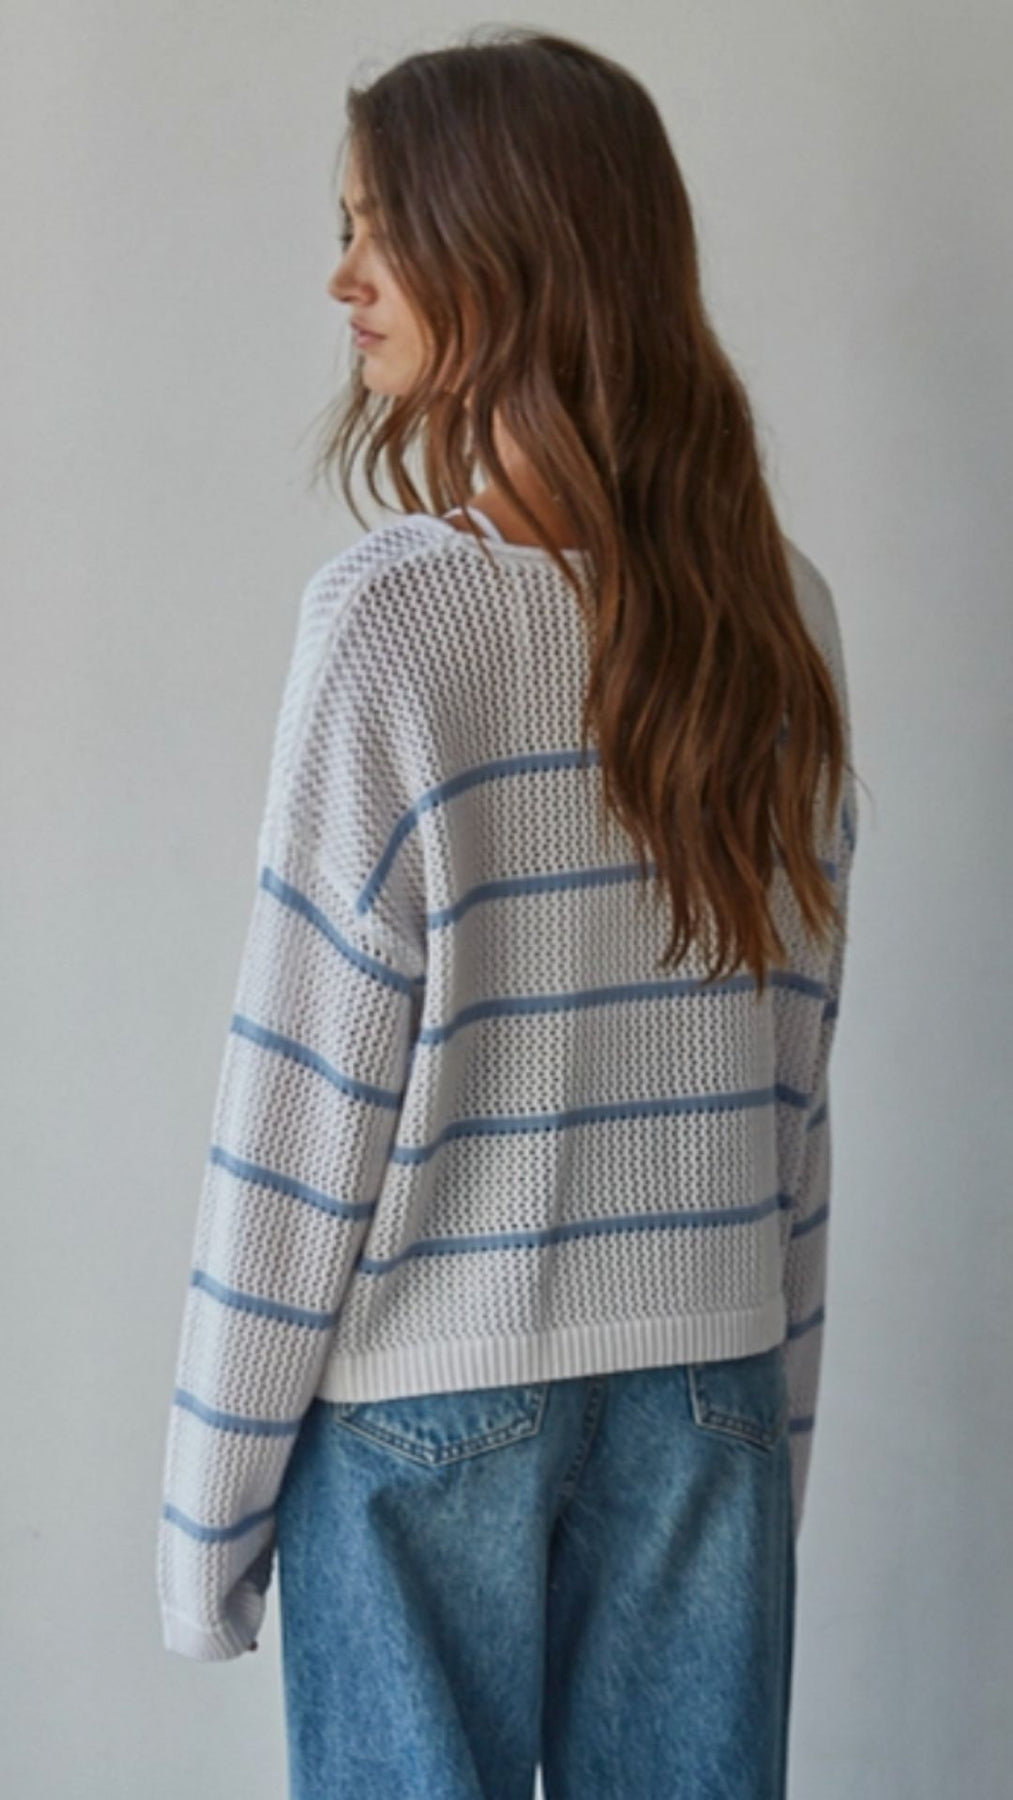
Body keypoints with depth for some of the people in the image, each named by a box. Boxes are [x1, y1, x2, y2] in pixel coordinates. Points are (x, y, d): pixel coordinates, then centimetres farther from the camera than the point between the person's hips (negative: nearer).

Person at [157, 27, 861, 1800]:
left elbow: (311, 1087, -14)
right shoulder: (776, 607, 0)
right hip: (709, 1378, 5)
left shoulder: (392, 613, -16)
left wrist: (211, 1497, -4)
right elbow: (796, 1056, 4)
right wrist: (779, 1394, 14)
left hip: (425, 1389, -4)